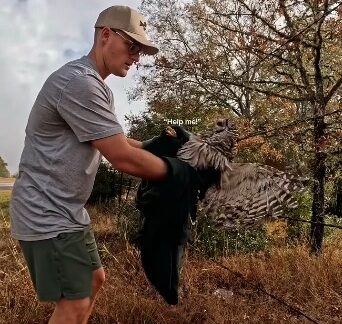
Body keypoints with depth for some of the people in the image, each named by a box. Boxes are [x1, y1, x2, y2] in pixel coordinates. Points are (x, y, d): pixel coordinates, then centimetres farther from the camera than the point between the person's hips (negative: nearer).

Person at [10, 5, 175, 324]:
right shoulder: (78, 81, -22)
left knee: (94, 278, 21)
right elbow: (123, 158, -25)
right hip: (46, 214, -10)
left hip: (68, 210, 11)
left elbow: (117, 142, 15)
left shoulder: (98, 88, 13)